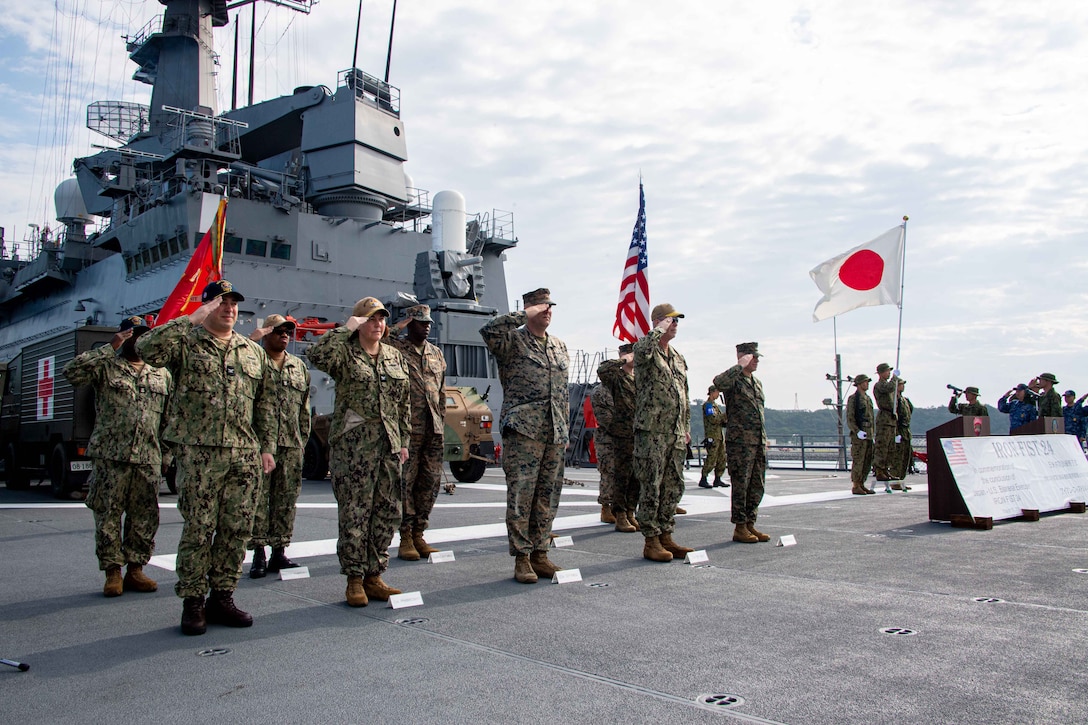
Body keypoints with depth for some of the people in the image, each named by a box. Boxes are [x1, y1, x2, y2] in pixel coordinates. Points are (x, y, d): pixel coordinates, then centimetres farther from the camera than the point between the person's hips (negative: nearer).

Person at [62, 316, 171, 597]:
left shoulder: (161, 374, 15)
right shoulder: (106, 366, 5)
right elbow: (71, 372, -15)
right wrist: (110, 348, -14)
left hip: (148, 459, 3)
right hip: (110, 457, -3)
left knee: (145, 518, 6)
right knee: (108, 516, 1)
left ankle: (135, 569, 17)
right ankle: (112, 572, 11)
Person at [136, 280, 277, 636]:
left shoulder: (254, 352, 17)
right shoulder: (185, 343, 4)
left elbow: (265, 404, 17)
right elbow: (145, 348, -17)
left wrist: (267, 447, 11)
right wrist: (190, 320, -16)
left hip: (245, 455, 4)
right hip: (199, 452, -4)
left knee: (237, 528, 6)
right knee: (198, 528, -1)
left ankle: (222, 597, 18)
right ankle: (192, 602, 11)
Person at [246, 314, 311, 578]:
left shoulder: (299, 367, 15)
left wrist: (303, 440, 13)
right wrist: (250, 341, -19)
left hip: (291, 447, 4)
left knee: (286, 500, 7)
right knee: (258, 500, -1)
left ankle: (279, 552, 16)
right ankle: (259, 554, 7)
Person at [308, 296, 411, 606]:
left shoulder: (396, 357, 15)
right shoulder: (345, 353, 0)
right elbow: (317, 356, -24)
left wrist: (404, 440, 11)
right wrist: (345, 328, -15)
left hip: (388, 444, 5)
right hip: (352, 444, -5)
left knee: (387, 512, 6)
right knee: (354, 512, -3)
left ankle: (374, 576, 18)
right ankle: (354, 580, 8)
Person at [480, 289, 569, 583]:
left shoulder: (560, 347, 18)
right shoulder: (513, 341, -1)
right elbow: (488, 331, -24)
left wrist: (565, 430, 17)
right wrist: (524, 314, -17)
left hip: (554, 434, 6)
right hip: (523, 430, -6)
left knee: (548, 497, 9)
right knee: (520, 495, -4)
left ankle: (540, 553, 19)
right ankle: (521, 557, 5)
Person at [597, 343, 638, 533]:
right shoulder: (616, 377, -3)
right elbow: (602, 370, -26)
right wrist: (623, 361, -15)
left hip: (641, 434, 6)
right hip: (622, 434, -6)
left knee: (637, 477, 9)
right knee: (622, 476, -2)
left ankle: (631, 513, 18)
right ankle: (620, 517, 4)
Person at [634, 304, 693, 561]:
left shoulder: (678, 357, 19)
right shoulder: (646, 350, -4)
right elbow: (643, 349, -33)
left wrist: (687, 428, 18)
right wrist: (660, 329, -19)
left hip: (676, 434, 8)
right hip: (651, 431, -8)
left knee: (673, 488, 11)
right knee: (651, 488, -4)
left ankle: (666, 537, 20)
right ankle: (651, 541, 3)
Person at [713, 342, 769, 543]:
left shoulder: (757, 383, 19)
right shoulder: (733, 379, -7)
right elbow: (718, 382, -32)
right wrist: (740, 366, -25)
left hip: (759, 442, 8)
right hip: (740, 441, -8)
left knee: (757, 486, 10)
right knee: (741, 485, -3)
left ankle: (750, 524, 19)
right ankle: (739, 528, 4)